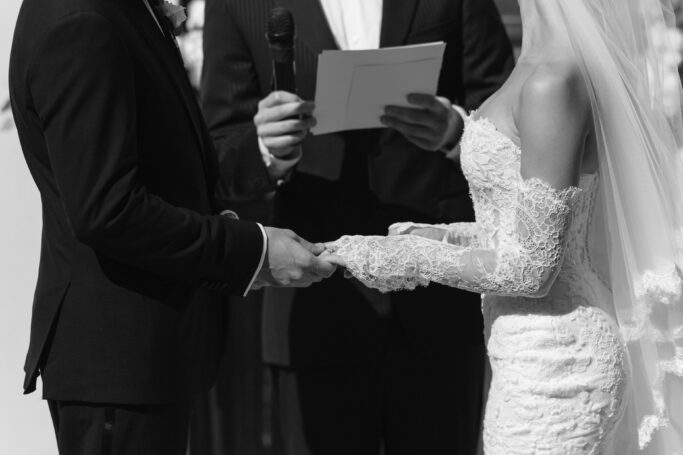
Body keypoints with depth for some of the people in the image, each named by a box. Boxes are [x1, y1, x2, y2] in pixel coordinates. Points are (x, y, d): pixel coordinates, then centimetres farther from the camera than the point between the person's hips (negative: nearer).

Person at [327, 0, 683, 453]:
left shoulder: (555, 79, -22)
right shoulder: (581, 52, 5)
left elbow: (531, 268, -20)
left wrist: (405, 260, -9)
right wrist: (447, 239, 8)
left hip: (551, 368, -9)